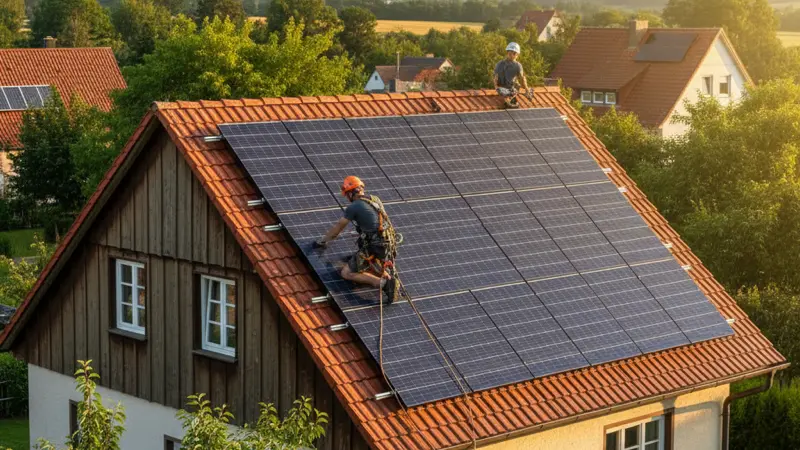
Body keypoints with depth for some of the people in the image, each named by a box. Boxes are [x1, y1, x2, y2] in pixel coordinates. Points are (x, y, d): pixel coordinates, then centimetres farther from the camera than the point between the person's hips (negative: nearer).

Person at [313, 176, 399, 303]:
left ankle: (382, 282, -22)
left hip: (373, 248, -8)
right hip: (388, 245, 8)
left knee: (346, 273, -5)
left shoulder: (353, 207, -6)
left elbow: (338, 227, 6)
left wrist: (322, 241, 21)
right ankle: (387, 276, 1)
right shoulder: (375, 200, 14)